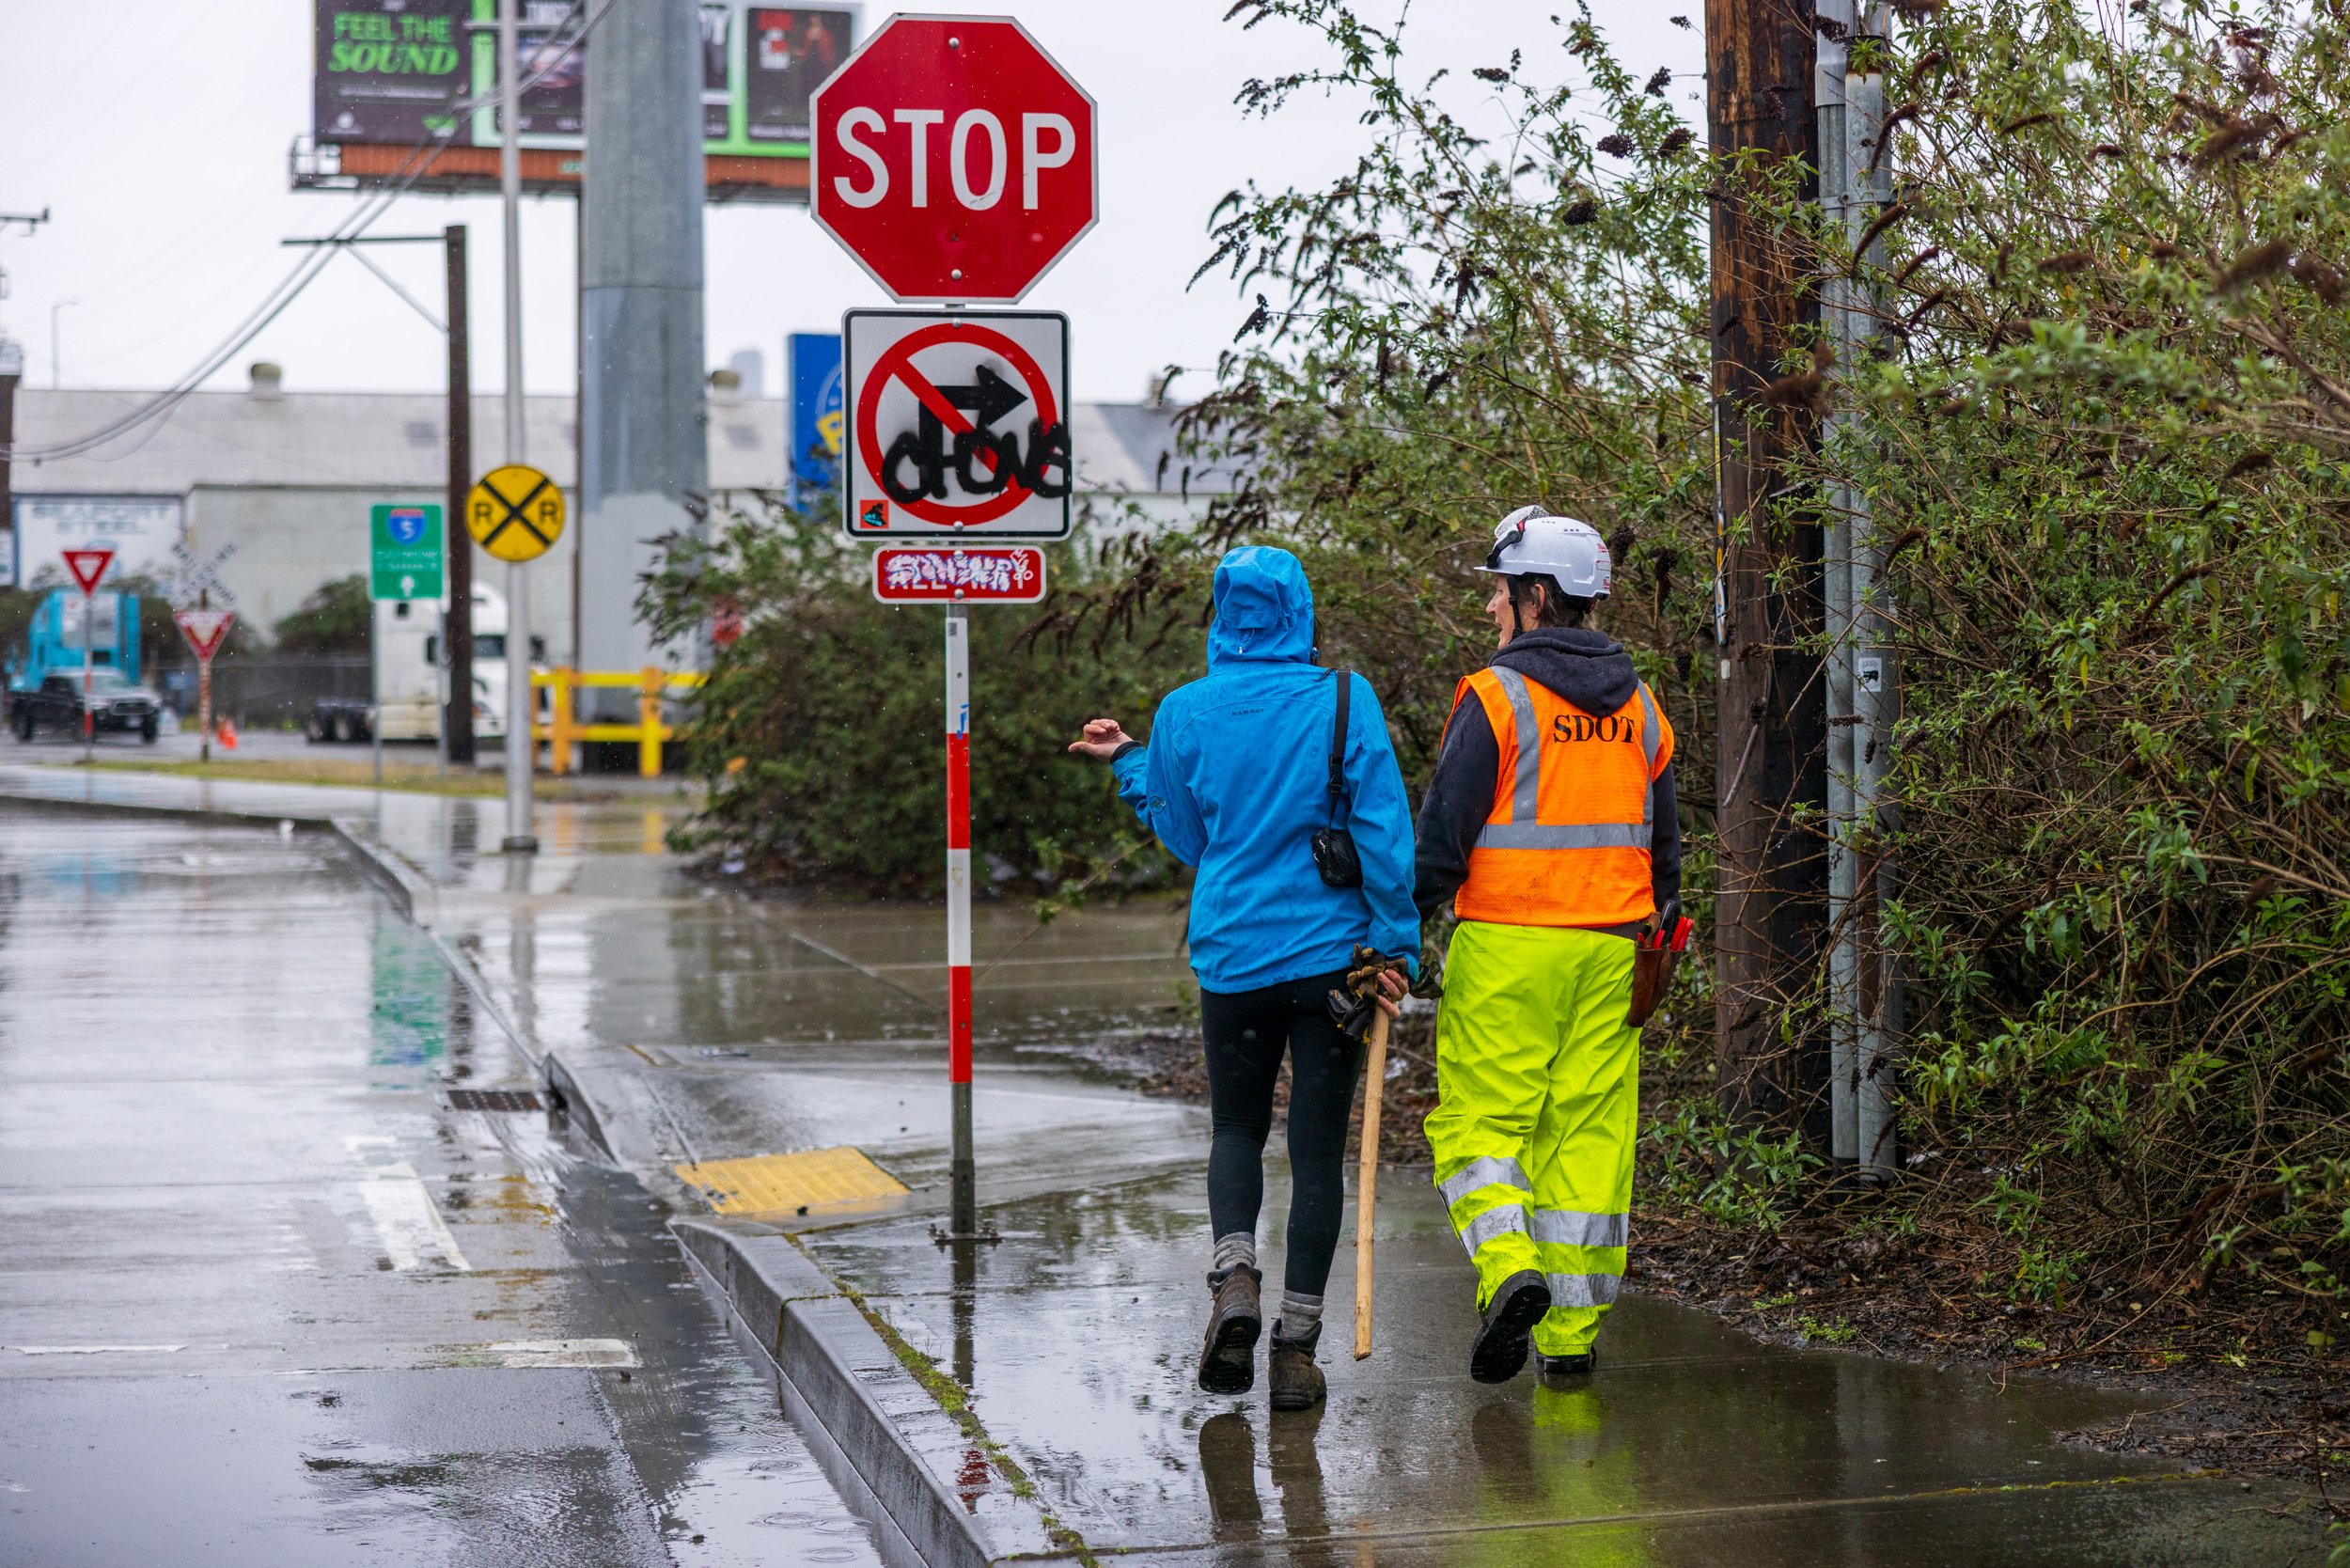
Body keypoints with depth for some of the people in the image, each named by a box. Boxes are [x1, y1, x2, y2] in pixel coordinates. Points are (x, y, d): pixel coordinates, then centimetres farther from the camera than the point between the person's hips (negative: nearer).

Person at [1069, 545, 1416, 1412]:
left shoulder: (1186, 713, -1)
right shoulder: (1345, 700, -6)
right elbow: (1385, 832, -8)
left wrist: (1128, 764, 26)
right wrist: (1396, 943, -2)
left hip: (1232, 955, 1)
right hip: (1331, 952, -1)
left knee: (1237, 1129, 18)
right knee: (1318, 1147, 6)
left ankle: (1234, 1275, -8)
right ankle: (1296, 1345, 4)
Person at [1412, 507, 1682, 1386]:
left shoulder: (1496, 698, -8)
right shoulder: (1639, 709, 12)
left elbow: (1444, 831, -10)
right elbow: (1662, 845, 17)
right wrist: (1655, 925, 27)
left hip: (1507, 946, -5)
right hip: (1610, 950, 5)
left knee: (1479, 1121, 1)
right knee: (1591, 1131, 7)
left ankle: (1509, 1269, -21)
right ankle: (1572, 1331, 8)